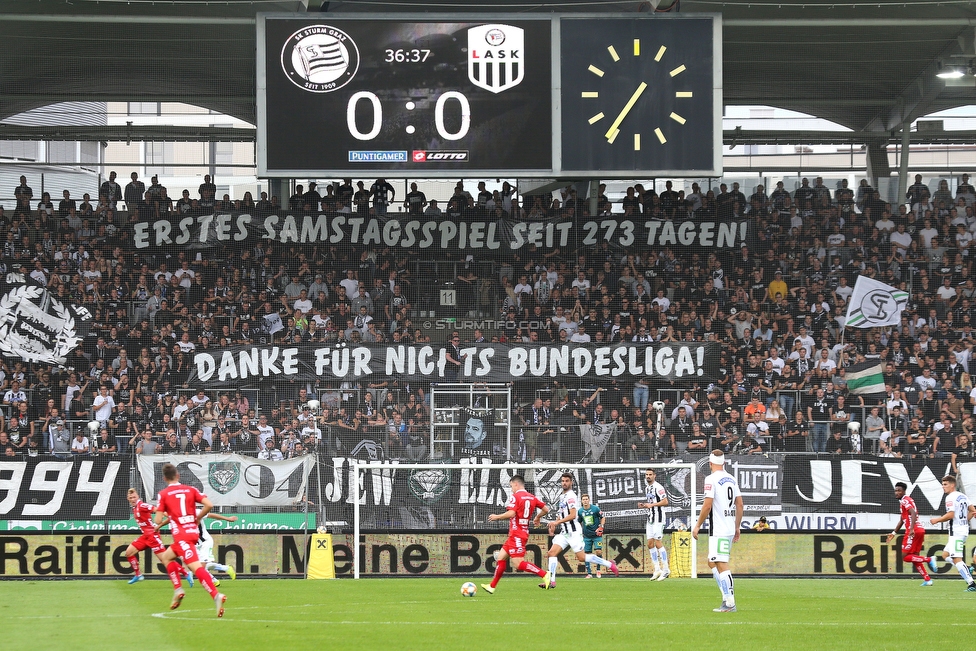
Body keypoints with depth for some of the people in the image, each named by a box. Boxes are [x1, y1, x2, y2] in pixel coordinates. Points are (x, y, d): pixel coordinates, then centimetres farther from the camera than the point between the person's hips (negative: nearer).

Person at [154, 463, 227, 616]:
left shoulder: (163, 494, -1)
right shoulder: (190, 490, 9)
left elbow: (158, 520, -5)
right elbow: (209, 505, -4)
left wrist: (164, 515, 18)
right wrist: (197, 518, 12)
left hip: (181, 535, -6)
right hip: (193, 531, 6)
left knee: (195, 566, -15)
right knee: (166, 557, 24)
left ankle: (216, 596, -32)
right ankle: (178, 590, 12)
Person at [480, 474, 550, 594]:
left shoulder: (515, 497, -11)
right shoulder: (532, 497, 12)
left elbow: (511, 513, -23)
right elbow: (545, 509, 14)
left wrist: (497, 517, -7)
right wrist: (537, 518, 32)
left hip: (516, 534, -10)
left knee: (518, 564, -12)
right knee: (500, 557, 14)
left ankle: (544, 575, -20)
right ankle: (492, 586, 17)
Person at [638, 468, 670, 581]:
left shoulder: (658, 487, -11)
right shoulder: (646, 488, 17)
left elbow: (665, 502, -16)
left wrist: (652, 505, -20)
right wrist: (643, 505, 8)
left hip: (658, 518, -9)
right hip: (650, 518, 9)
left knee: (658, 543, -11)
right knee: (650, 544, 5)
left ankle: (666, 569, -6)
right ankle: (657, 569, 11)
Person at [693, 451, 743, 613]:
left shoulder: (711, 479, -10)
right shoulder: (732, 479, 12)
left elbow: (707, 505, -15)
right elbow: (739, 504, 15)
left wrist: (698, 525, -6)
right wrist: (737, 527, 22)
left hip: (718, 530, -8)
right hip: (730, 528, 8)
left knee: (722, 565, -9)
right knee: (712, 562, 17)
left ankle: (730, 603, -13)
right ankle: (727, 598, 10)